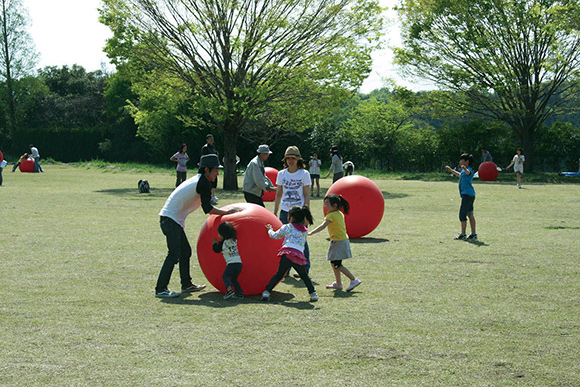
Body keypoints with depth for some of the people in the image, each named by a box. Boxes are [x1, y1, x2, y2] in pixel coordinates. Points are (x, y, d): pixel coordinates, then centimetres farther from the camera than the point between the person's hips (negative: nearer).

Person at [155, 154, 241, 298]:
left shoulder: (197, 180, 17)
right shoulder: (204, 183, -12)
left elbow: (205, 206, 24)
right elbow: (207, 209, -15)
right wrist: (227, 212, -6)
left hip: (170, 219, 10)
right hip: (171, 219, -10)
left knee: (185, 251, 18)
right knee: (174, 254, -14)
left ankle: (186, 284, 28)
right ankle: (161, 289, -16)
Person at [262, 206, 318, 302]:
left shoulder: (286, 227, 17)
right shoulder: (305, 231, 22)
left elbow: (275, 236, 28)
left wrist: (270, 230, 50)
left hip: (287, 253, -1)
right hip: (299, 255, 1)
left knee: (278, 275, 8)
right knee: (304, 276, 19)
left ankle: (267, 291, 0)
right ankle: (313, 293, 11)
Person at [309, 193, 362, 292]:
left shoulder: (331, 215, -17)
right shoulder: (340, 214, 9)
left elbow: (323, 226, -29)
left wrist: (311, 233, -35)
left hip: (338, 242, -10)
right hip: (343, 239, 10)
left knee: (337, 265, -7)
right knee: (333, 263, 17)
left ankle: (354, 280, -7)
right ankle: (338, 283, 26)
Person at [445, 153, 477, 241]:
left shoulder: (469, 170, -11)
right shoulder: (464, 171, 19)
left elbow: (468, 172, -37)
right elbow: (460, 175, 42)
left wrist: (465, 168, -59)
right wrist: (451, 170, 52)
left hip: (467, 195, -10)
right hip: (470, 194, 10)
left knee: (462, 215, -7)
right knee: (470, 215, 12)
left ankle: (463, 235, -5)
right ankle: (473, 234, 16)